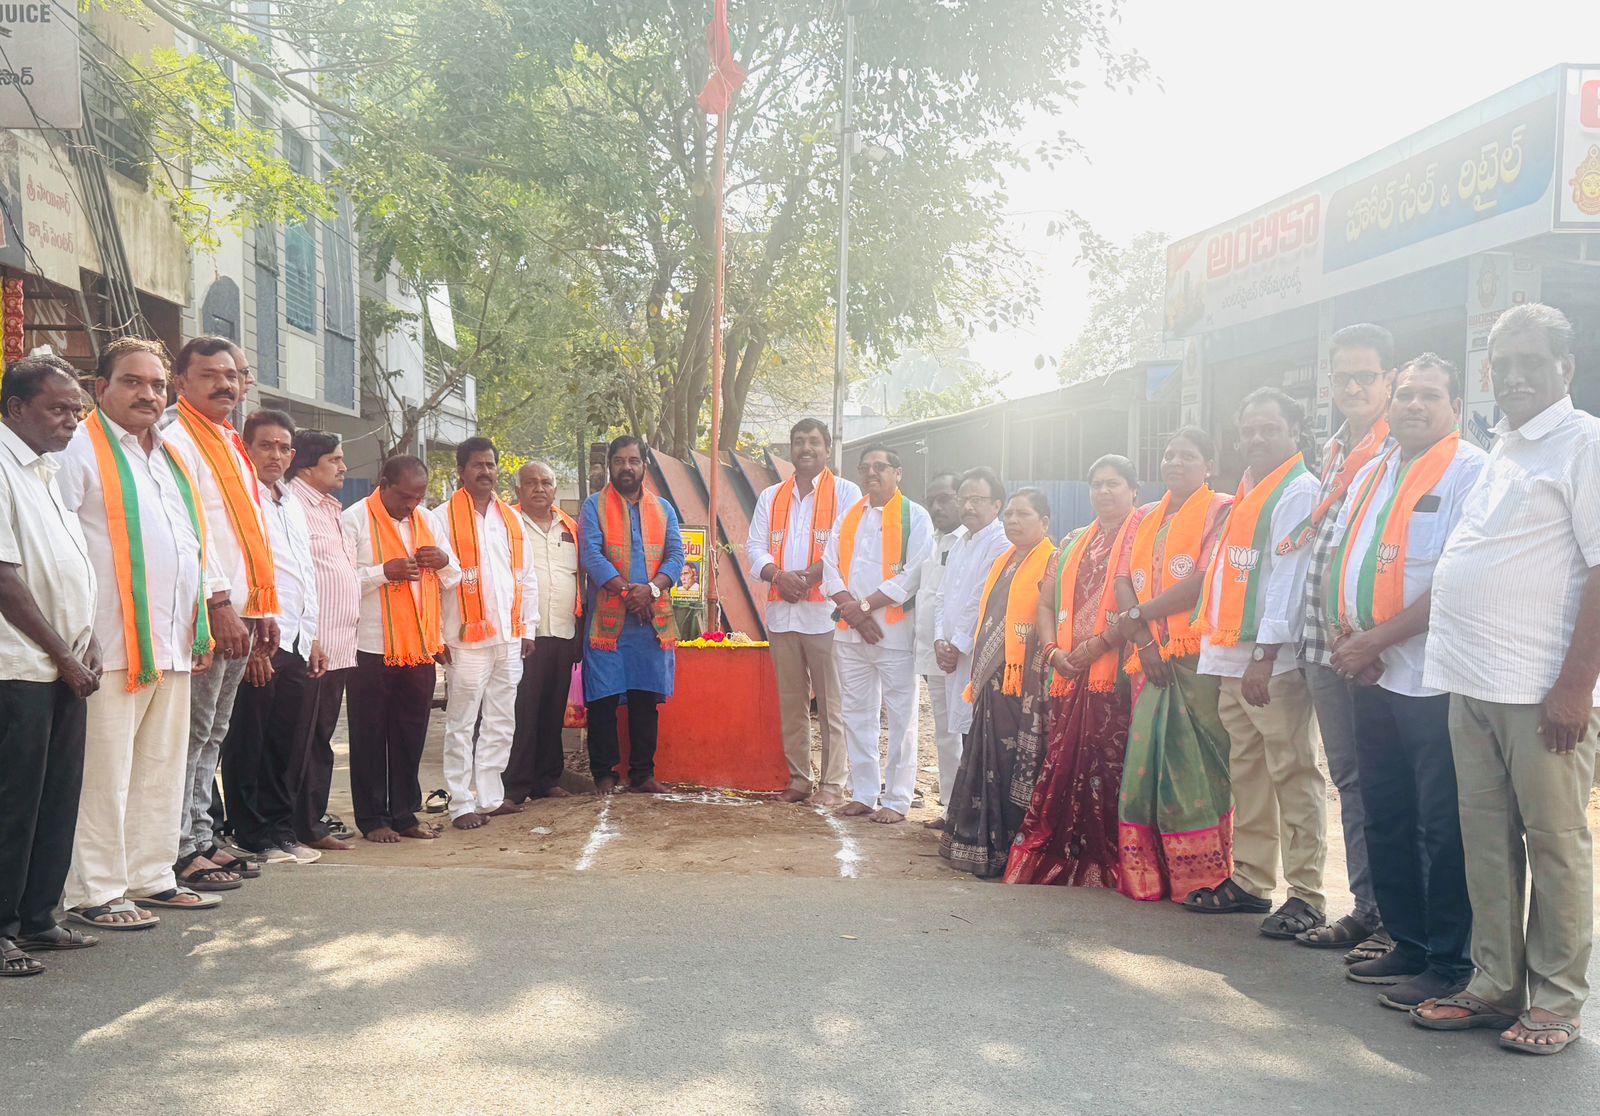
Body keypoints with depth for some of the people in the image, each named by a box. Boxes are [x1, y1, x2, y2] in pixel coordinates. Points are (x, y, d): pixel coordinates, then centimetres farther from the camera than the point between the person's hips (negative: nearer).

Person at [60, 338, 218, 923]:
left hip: (173, 644, 8)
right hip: (112, 645, -8)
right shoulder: (81, 449, -3)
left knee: (163, 766, 13)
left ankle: (151, 876, 23)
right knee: (105, 770, -4)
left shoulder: (172, 459, 20)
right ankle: (94, 891, 4)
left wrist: (201, 629, 18)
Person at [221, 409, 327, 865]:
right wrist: (252, 638, -16)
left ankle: (280, 829, 19)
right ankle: (252, 836, 8)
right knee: (249, 743, 0)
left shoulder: (293, 506, 21)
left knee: (289, 744, 10)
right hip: (259, 643, -8)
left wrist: (314, 638, 19)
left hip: (297, 643, 8)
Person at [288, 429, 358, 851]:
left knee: (321, 738, 13)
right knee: (305, 740, -3)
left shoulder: (333, 511, 21)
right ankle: (304, 827, 3)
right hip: (313, 648, -9)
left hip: (340, 646, 9)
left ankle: (314, 821, 19)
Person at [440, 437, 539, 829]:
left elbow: (526, 577, 17)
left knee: (501, 723, 10)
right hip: (467, 638, -6)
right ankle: (462, 804, 4)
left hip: (509, 637, 6)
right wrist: (438, 635, -11)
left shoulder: (511, 518, 14)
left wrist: (528, 628, 12)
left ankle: (490, 797, 19)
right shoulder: (445, 517, -4)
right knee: (462, 724, -1)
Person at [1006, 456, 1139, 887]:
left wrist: (1098, 644, -15)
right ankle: (1044, 857, 9)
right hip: (1070, 675, 6)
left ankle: (1100, 866, 1)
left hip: (1117, 672, -5)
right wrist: (1053, 650, 2)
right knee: (1059, 768, 4)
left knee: (1106, 769, -6)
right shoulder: (1072, 544, 22)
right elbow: (1046, 602, 19)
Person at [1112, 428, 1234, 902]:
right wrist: (1143, 639, -7)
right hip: (1148, 657, 6)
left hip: (1198, 657, -5)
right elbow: (1123, 582, 10)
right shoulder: (1143, 518, 21)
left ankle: (1204, 877, -4)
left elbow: (1206, 580, -11)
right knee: (1144, 760, 2)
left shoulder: (1221, 511, 2)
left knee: (1197, 763, -9)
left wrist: (1138, 616, -6)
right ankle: (1146, 876, 7)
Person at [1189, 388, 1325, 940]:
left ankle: (1306, 894, 0)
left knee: (1292, 772, -5)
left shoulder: (1298, 492, -7)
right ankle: (1250, 881, 22)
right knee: (1246, 771, 13)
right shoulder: (1246, 493, 20)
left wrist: (1265, 655, -20)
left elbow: (1288, 578, -15)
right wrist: (1219, 647, 15)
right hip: (1231, 657, 9)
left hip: (1275, 658, -9)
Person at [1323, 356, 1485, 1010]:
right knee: (1386, 819, 13)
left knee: (1441, 827, -2)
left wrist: (1374, 640, -15)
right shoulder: (1369, 475, 17)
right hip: (1372, 676, 8)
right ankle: (1408, 945, 25)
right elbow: (1338, 561, 18)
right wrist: (1341, 632, 0)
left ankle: (1449, 964, 9)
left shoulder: (1469, 472, -7)